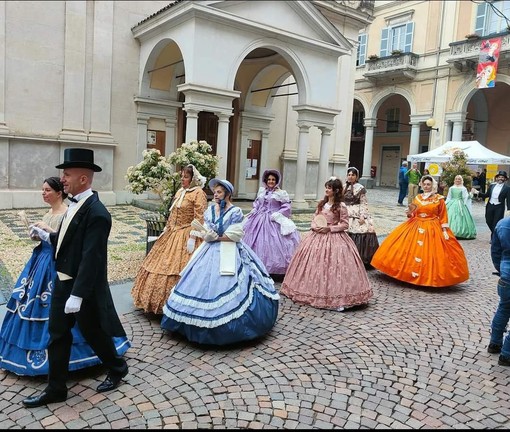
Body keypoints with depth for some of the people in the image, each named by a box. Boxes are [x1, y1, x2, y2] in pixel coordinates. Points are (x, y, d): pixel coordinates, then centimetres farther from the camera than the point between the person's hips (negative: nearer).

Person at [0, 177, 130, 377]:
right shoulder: (47, 214, 11)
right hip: (42, 261, 9)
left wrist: (48, 230, -20)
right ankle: (37, 346, 30)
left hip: (58, 264, -9)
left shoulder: (67, 213, -14)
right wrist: (38, 236, 1)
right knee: (35, 304, 14)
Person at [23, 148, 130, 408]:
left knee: (93, 333, 11)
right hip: (63, 281, 8)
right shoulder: (75, 203, 4)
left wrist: (77, 295, -25)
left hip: (84, 287, -8)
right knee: (57, 334, 14)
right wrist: (46, 236, 2)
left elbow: (91, 259, -25)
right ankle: (56, 388, 29)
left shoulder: (96, 213, -24)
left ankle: (117, 369, 36)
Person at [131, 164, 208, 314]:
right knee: (163, 264, 14)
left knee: (179, 269, -6)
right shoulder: (180, 192, 13)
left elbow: (199, 218, -18)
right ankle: (157, 299, 27)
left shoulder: (198, 193, -12)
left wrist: (192, 238, -22)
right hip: (172, 234, 9)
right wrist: (165, 231, 17)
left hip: (186, 236, -9)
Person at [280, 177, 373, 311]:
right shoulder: (322, 203, 10)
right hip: (318, 236, 6)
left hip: (334, 239, -6)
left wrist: (329, 228, -15)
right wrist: (315, 226, -6)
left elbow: (345, 225, -8)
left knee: (333, 265, -10)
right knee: (316, 264, 7)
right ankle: (315, 292, 22)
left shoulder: (341, 206, -8)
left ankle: (337, 298, -6)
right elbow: (314, 219, 14)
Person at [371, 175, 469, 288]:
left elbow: (443, 216, 0)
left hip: (433, 229, -3)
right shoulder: (417, 198, 8)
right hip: (416, 227, 4)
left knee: (430, 254, -5)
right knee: (411, 251, 0)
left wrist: (444, 231, -7)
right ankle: (410, 272, 12)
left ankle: (431, 277, 7)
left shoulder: (439, 199, -2)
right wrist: (410, 212, -9)